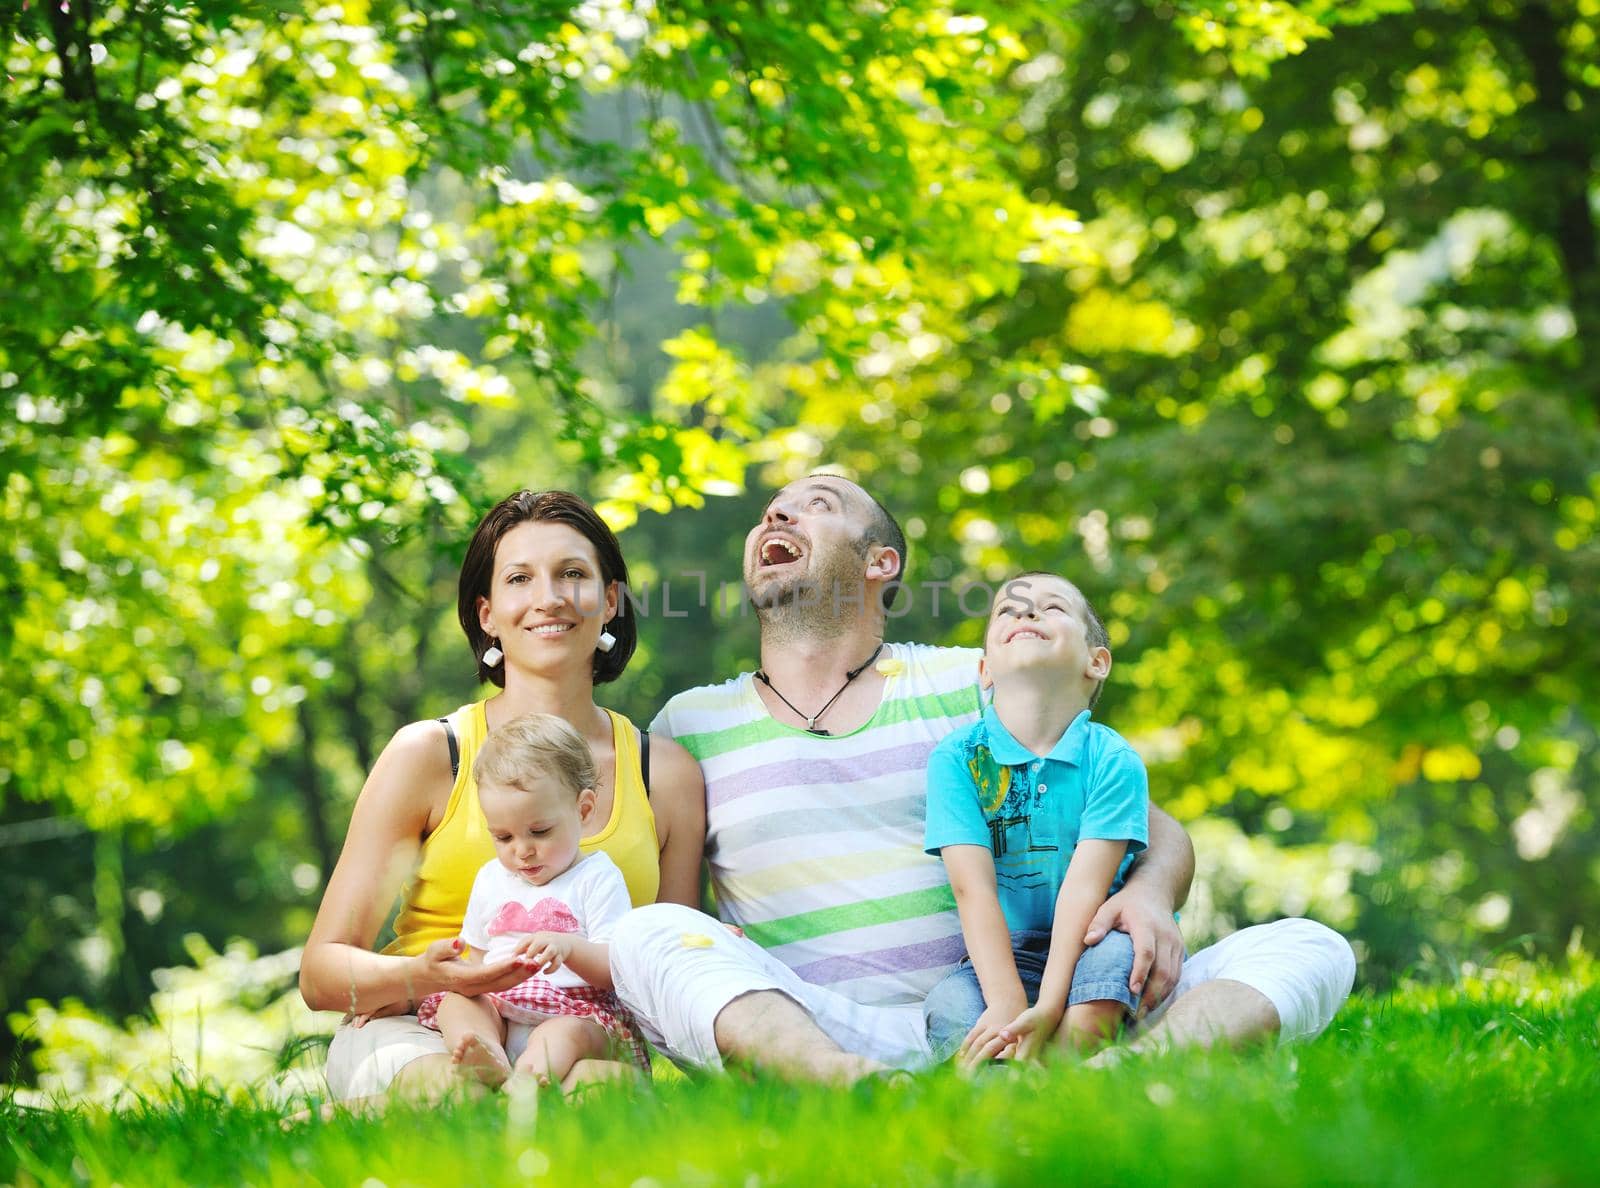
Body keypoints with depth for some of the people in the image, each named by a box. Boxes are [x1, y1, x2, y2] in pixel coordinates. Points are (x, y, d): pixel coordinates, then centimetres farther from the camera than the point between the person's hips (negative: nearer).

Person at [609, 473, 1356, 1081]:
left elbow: (1155, 830, 16)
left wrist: (1149, 895, -10)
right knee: (644, 935, -30)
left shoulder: (970, 687, 17)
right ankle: (856, 1088, -55)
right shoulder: (690, 726, 17)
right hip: (808, 1035, -1)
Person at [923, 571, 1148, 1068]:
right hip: (1006, 953, 1)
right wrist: (1007, 1003, -27)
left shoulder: (1113, 760, -9)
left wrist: (1049, 1007, -29)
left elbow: (1085, 886, -18)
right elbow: (973, 887, -15)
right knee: (951, 1011, -29)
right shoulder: (955, 759, -6)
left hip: (1090, 940, 0)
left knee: (1114, 954, -34)